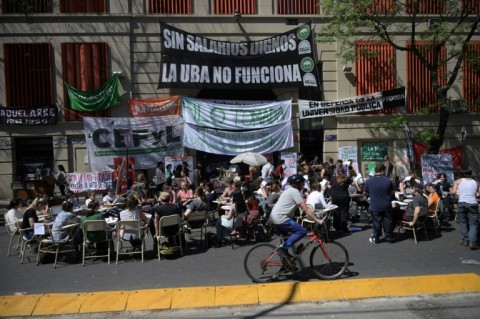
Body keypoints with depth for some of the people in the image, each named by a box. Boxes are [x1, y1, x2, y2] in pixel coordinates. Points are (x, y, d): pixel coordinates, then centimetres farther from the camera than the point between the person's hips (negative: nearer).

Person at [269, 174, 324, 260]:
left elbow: (305, 207, 24)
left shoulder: (290, 190, 19)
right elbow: (306, 209, -16)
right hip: (280, 218, -11)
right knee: (302, 231, -12)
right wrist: (317, 220, -13)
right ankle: (283, 248, -12)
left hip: (274, 217, 11)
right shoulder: (295, 192, -12)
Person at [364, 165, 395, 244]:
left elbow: (366, 193, 3)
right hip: (387, 206, 0)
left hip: (375, 207, 0)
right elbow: (393, 192, 3)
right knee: (388, 222, 12)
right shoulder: (388, 180, -9)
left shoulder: (369, 181, -7)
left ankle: (375, 238, 17)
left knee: (376, 223, 9)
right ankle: (389, 237, 23)